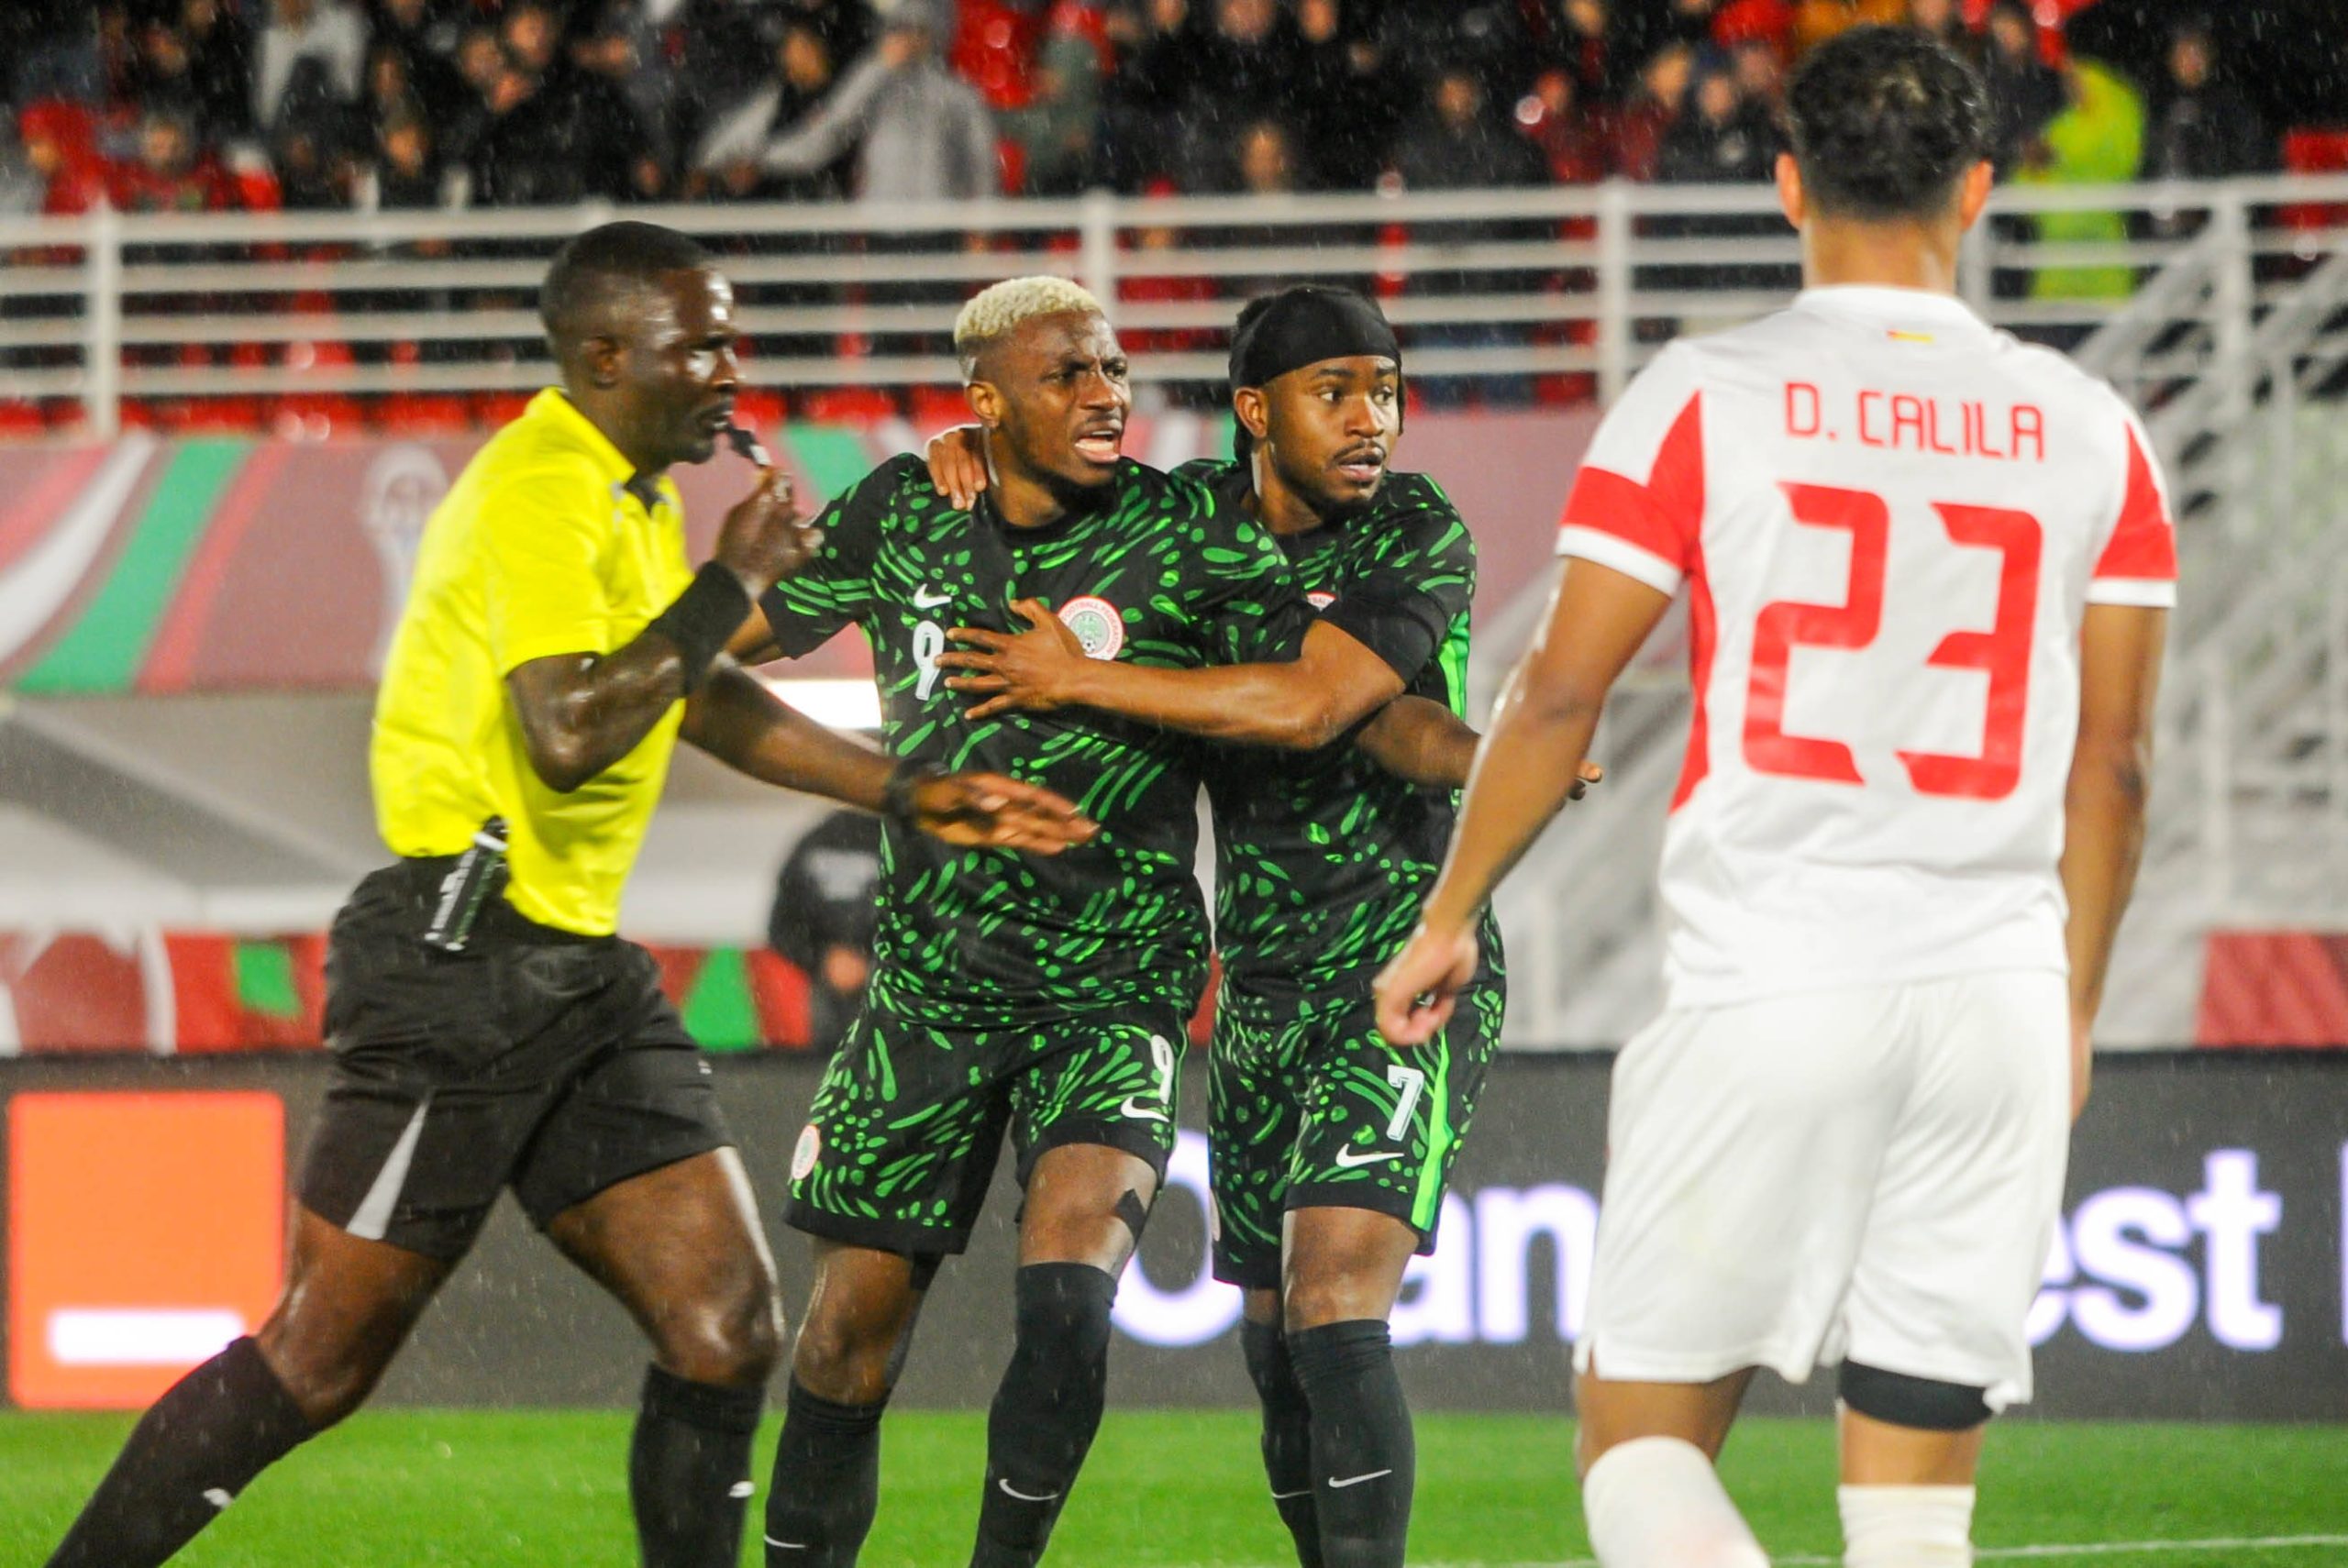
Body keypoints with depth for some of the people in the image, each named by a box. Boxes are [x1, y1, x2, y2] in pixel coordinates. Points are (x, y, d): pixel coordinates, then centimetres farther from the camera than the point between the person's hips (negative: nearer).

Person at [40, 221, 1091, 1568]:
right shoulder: (544, 491, -15)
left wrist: (910, 794, 25)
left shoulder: (633, 498, 16)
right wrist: (730, 584, -20)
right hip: (463, 956, -10)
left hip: (581, 974, 10)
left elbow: (704, 701, 31)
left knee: (726, 1328, 0)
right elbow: (569, 737, -28)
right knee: (319, 1362, -7)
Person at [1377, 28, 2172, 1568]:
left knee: (1642, 1435, 5)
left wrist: (1449, 918, 12)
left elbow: (1563, 693, -1)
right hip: (1997, 996, 3)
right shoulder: (2090, 435, 7)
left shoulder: (1707, 400, -2)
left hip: (1770, 992, -3)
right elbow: (2113, 764, 11)